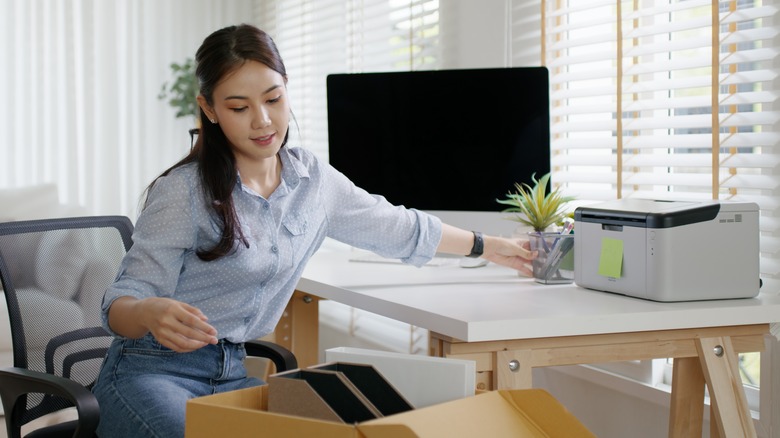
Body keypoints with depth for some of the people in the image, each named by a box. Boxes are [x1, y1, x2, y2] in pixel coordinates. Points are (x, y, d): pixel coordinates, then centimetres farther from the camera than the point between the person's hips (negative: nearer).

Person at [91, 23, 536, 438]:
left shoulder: (313, 178, 4)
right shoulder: (184, 191, -13)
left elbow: (396, 226, 20)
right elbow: (121, 305, -14)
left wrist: (488, 246, 30)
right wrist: (150, 313, -38)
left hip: (231, 374, 5)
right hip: (153, 374, -5)